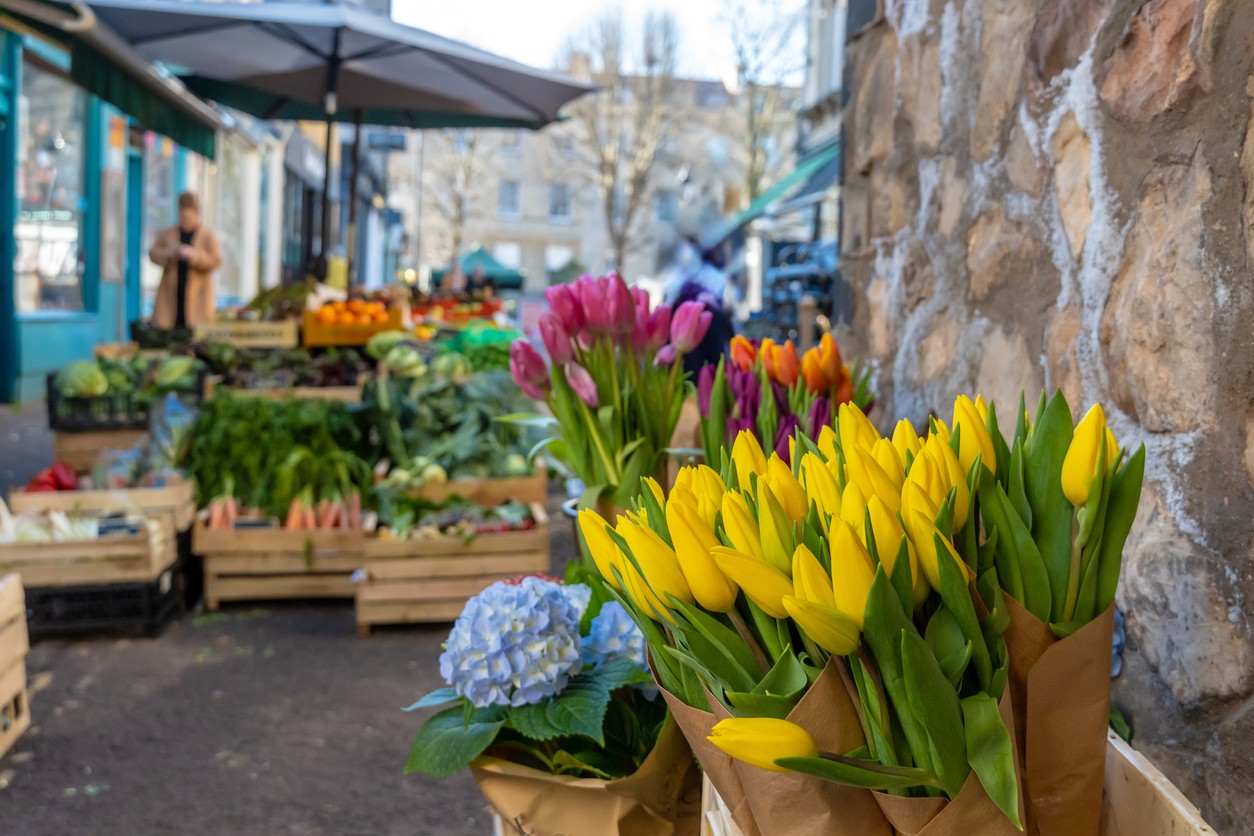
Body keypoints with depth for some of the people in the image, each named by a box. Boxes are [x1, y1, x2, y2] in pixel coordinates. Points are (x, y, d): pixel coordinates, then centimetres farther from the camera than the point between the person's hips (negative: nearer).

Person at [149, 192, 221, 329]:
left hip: (196, 295, -2)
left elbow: (216, 260, -5)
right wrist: (168, 254, -11)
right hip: (170, 295, 2)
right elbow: (153, 253, 10)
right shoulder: (167, 234, 13)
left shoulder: (208, 235, 4)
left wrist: (193, 255, -19)